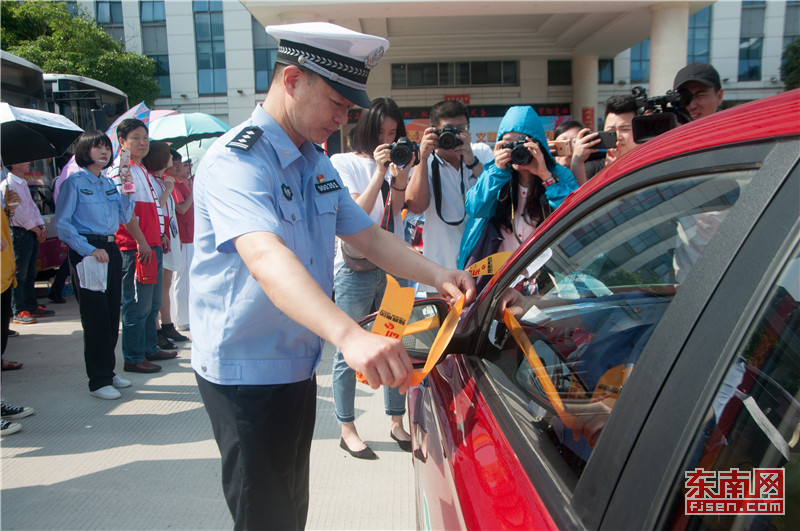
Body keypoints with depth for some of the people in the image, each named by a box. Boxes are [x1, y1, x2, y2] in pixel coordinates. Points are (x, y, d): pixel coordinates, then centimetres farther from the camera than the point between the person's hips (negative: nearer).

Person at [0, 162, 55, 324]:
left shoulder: (23, 183, 17)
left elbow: (33, 206, 17)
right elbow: (17, 213, -16)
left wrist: (41, 226, 3)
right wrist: (36, 229, -10)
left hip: (33, 233, 9)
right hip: (19, 233, -9)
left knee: (31, 273, 14)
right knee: (19, 274, -5)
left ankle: (32, 306, 22)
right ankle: (19, 312, 0)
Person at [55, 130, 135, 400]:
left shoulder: (109, 183, 14)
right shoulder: (74, 182, -5)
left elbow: (124, 218, 12)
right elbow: (62, 224, -9)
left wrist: (127, 191, -2)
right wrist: (89, 250, -17)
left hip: (110, 249, 7)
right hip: (86, 250, -7)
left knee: (112, 314, 10)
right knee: (96, 316, -5)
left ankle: (108, 371, 22)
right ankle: (98, 381, 4)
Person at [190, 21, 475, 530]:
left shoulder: (318, 164, 9)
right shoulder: (236, 160, -21)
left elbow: (367, 235, 8)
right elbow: (265, 255, -38)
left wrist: (436, 274, -10)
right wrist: (350, 335, -53)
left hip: (298, 367, 9)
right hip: (246, 373, -8)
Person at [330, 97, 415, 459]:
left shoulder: (392, 162, 14)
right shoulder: (343, 163, 0)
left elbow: (396, 209, 1)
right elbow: (356, 213, -11)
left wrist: (400, 175, -13)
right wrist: (379, 173, -18)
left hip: (393, 267, 5)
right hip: (355, 270, -5)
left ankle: (397, 423, 23)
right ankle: (347, 429, 15)